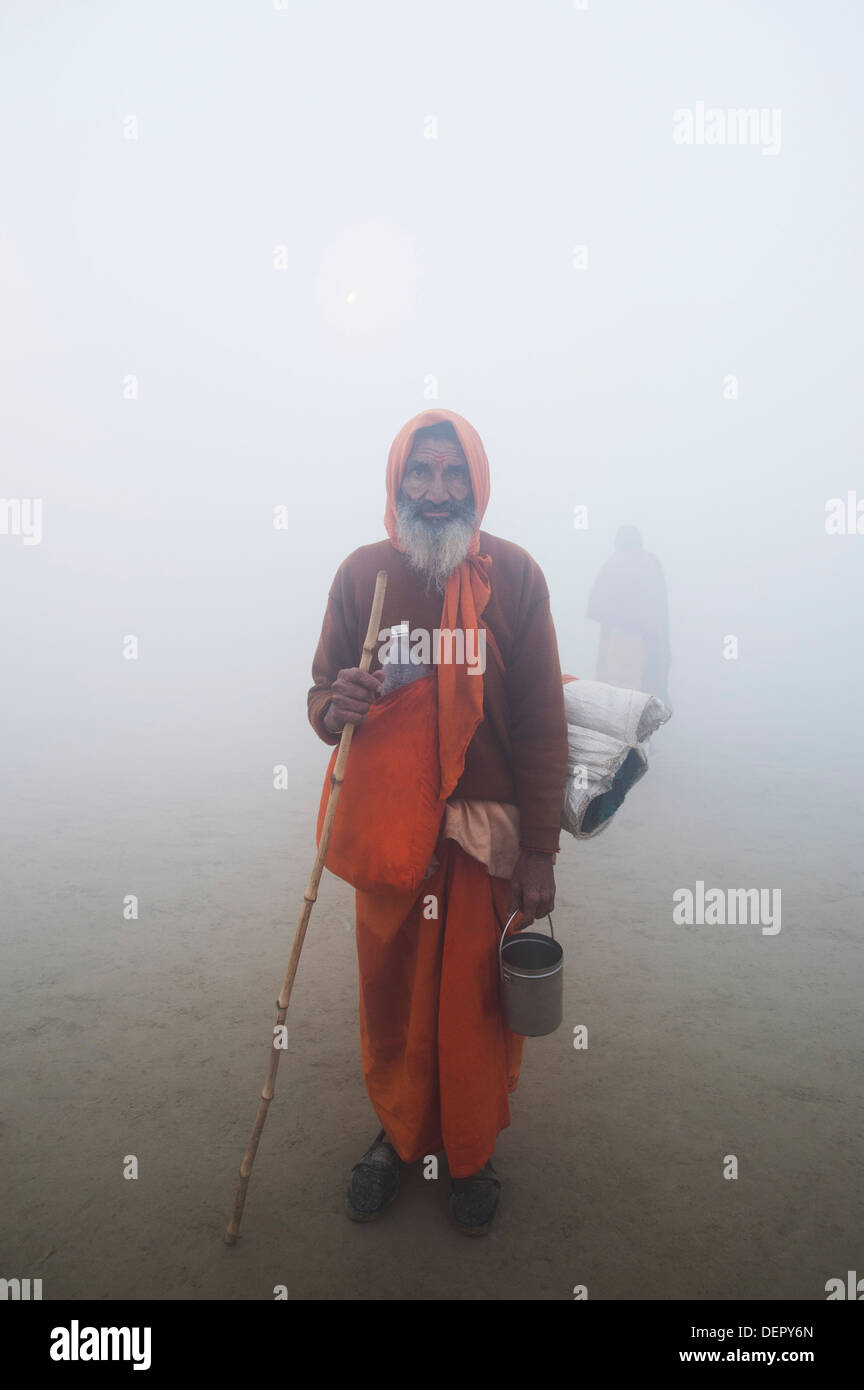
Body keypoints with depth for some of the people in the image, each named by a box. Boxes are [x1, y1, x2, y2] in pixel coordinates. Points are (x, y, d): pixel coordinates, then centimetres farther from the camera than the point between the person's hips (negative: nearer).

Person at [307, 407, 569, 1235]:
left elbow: (543, 725, -4)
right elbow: (322, 690, 6)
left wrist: (540, 853, -6)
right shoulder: (362, 571, -1)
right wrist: (333, 708, -20)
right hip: (386, 828, 2)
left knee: (477, 1000, 9)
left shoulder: (514, 574, -5)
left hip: (487, 829, -1)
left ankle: (471, 1154, 36)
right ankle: (396, 1132, 41)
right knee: (391, 993, 13)